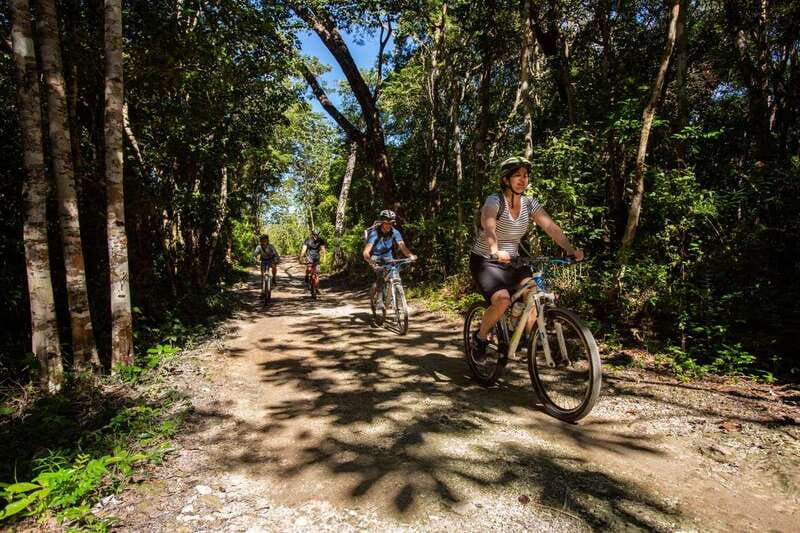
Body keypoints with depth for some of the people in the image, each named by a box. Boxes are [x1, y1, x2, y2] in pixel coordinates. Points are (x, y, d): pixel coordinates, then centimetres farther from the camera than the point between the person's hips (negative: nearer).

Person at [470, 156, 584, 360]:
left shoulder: (529, 204, 0)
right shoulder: (494, 201, -17)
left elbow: (551, 228, -9)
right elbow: (489, 228, -36)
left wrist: (571, 249, -26)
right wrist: (495, 252, -56)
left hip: (511, 262, 6)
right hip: (485, 261, -5)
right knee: (502, 300, -28)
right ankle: (480, 337, -1)